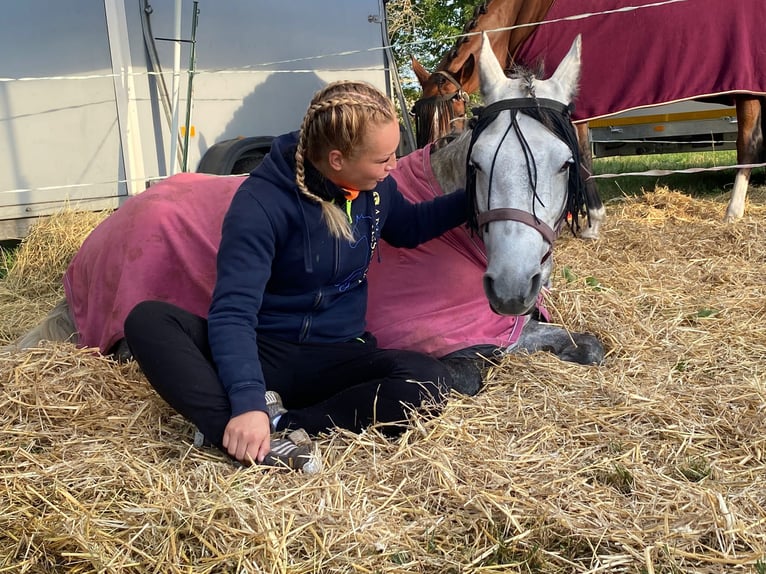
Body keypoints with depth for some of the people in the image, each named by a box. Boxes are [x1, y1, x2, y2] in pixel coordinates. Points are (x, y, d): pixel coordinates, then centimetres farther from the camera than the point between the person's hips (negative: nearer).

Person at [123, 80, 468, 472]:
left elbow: (407, 228, 22)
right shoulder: (262, 202, -21)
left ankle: (278, 425, -28)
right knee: (147, 320, -29)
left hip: (336, 359, 4)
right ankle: (259, 439, -44)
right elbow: (233, 311, -27)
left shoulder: (375, 185, -2)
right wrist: (247, 402, -40)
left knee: (428, 380, -28)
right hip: (264, 352, -3)